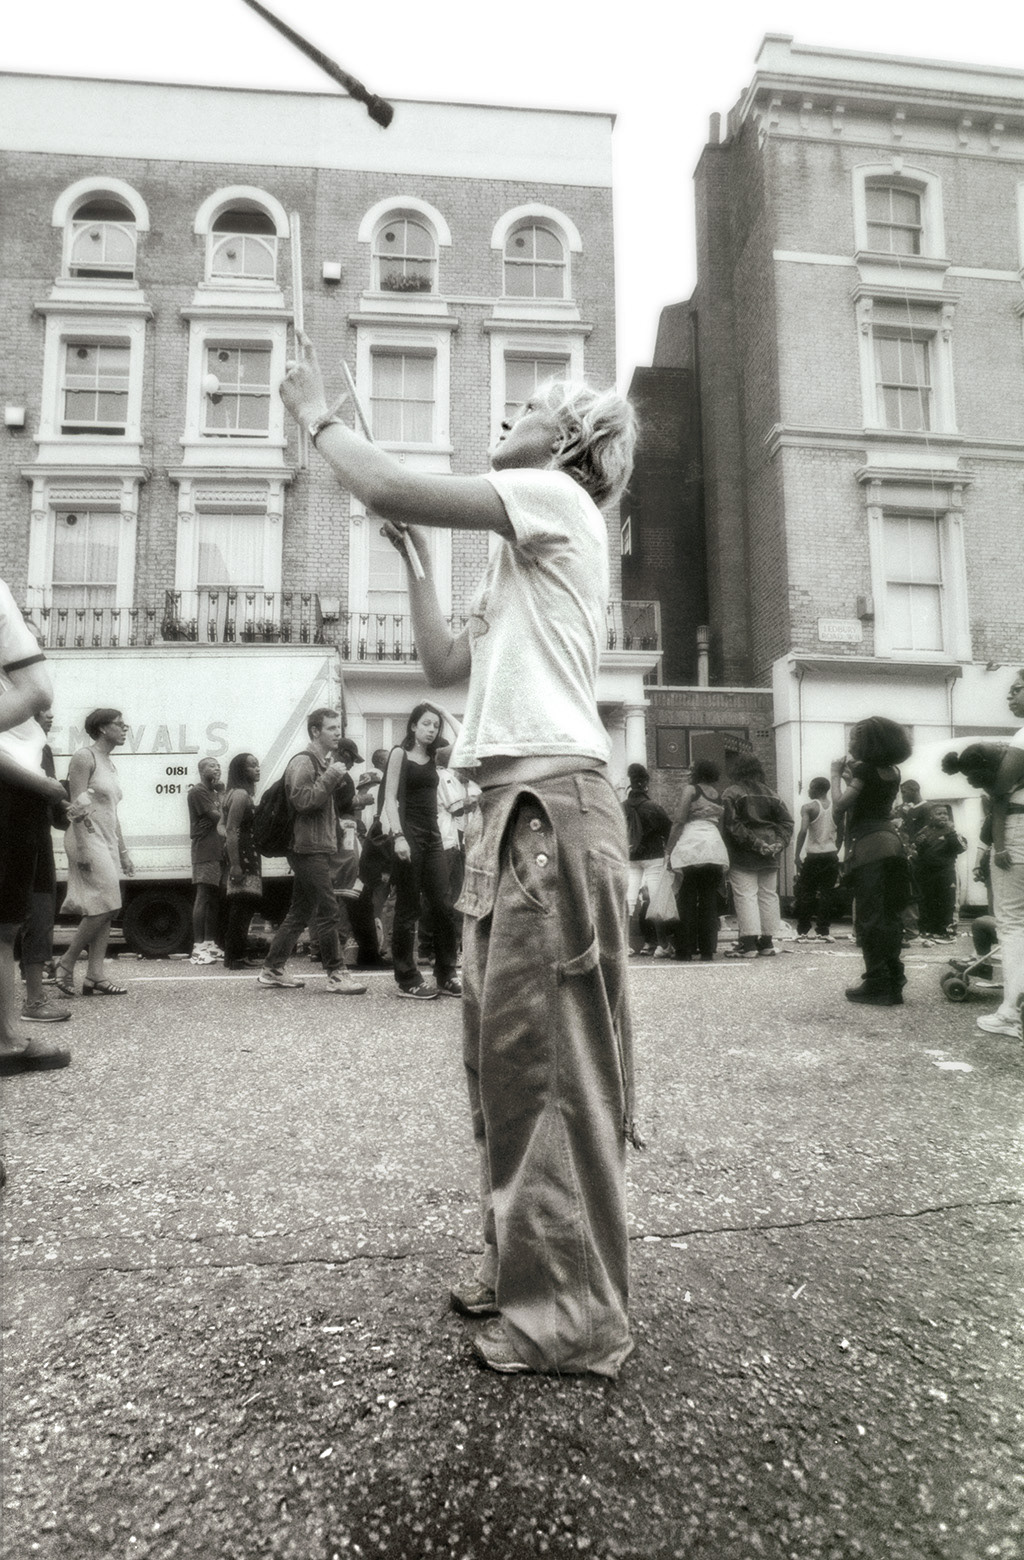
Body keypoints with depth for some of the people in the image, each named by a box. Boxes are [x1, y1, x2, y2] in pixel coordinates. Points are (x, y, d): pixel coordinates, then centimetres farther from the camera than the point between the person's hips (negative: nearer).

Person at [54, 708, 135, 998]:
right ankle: (65, 963, 1)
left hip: (107, 843, 9)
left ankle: (95, 976, 5)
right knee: (104, 906, -13)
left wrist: (122, 851, 19)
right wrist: (82, 849, -23)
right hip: (89, 841, -9)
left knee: (105, 911, 4)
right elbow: (77, 805, -16)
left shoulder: (110, 764, 18)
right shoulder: (84, 757, -8)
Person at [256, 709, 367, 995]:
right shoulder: (303, 762, -10)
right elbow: (302, 800, -22)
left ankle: (272, 970, 21)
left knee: (300, 913, 13)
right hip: (310, 849, -10)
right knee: (329, 913, -8)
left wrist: (339, 779, 14)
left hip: (320, 849, 10)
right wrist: (330, 778, -19)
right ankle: (337, 975, -3)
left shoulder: (324, 762, 22)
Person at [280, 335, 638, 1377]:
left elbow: (393, 489, -10)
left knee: (551, 1058, -6)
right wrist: (416, 559, 27)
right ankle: (519, 1269, 27)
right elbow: (444, 665, 25)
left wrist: (316, 417, 7)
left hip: (551, 802, -10)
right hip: (512, 807, 10)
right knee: (503, 1049, 13)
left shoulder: (556, 500, 0)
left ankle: (577, 1317, 6)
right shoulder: (523, 552, 27)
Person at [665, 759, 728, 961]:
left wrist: (670, 849, -3)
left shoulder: (690, 789, 3)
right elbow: (720, 824, 16)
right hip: (715, 846, 5)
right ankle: (707, 951, 5)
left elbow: (679, 821, -5)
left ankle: (686, 950, 1)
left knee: (687, 901, 0)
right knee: (709, 902, 6)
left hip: (691, 846, -5)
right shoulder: (718, 795, 19)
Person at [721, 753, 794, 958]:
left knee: (745, 895, -5)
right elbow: (786, 822, 7)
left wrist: (754, 843, -15)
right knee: (768, 895, 10)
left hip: (743, 856, -5)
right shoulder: (770, 793, 13)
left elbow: (732, 824, -15)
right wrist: (779, 843, -2)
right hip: (769, 856, 5)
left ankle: (748, 943, -10)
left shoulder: (731, 793, -4)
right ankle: (767, 942, 15)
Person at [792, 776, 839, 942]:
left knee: (805, 894, 5)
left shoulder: (809, 807, -6)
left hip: (813, 856, -4)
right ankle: (823, 931, 6)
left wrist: (797, 855, -14)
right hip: (831, 855, 4)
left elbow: (803, 831, -17)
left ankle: (803, 932, 5)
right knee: (826, 894, 7)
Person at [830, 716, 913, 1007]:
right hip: (890, 843, 8)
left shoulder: (865, 769, -10)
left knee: (870, 917, -4)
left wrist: (837, 775, 2)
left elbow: (839, 805, -10)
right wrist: (852, 775, 18)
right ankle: (893, 982, 16)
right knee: (889, 915, 11)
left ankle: (878, 986, -3)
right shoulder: (892, 772, 12)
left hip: (868, 846, -8)